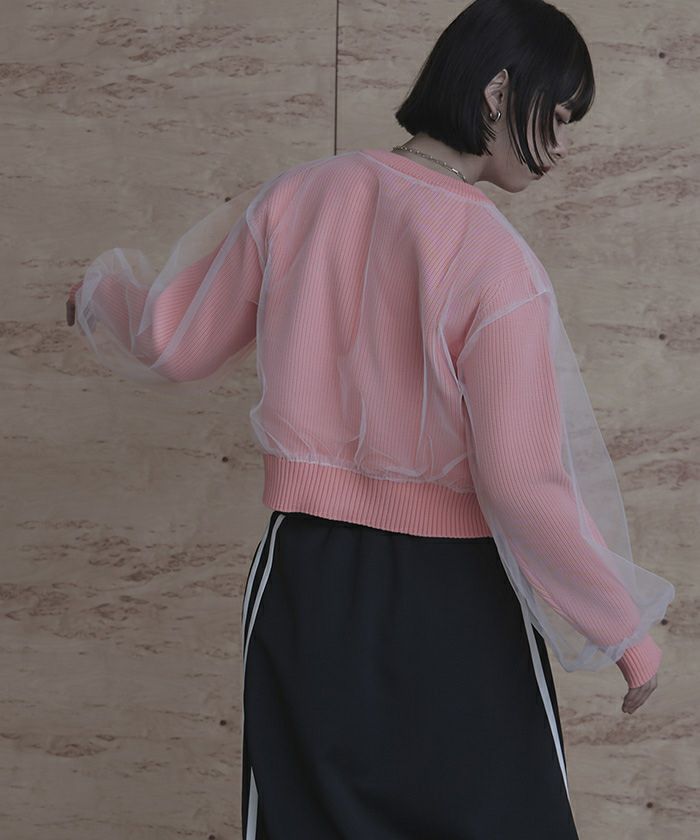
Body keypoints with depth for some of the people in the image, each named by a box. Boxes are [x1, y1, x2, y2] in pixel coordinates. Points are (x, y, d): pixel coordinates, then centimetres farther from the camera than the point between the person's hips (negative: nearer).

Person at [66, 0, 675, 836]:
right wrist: (629, 630, -8)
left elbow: (175, 347, 7)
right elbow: (524, 484, -19)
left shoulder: (301, 194, -4)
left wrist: (102, 294, 29)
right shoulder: (494, 259, -18)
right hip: (453, 598, -4)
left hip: (307, 579, 5)